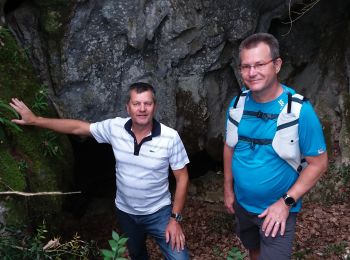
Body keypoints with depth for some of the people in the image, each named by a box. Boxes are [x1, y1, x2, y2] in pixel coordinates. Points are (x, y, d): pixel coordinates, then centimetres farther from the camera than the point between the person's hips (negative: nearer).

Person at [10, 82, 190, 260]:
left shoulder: (170, 137, -22)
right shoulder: (114, 127, -15)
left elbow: (182, 178, -14)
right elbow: (77, 127, -4)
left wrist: (175, 218, -16)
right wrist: (34, 120, -2)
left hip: (158, 212, -3)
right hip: (125, 212, 3)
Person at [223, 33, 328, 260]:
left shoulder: (299, 110, -22)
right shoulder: (237, 104, -8)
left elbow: (318, 163, -16)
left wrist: (286, 202, -19)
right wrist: (228, 189, 7)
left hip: (278, 209, -5)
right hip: (242, 204, 5)